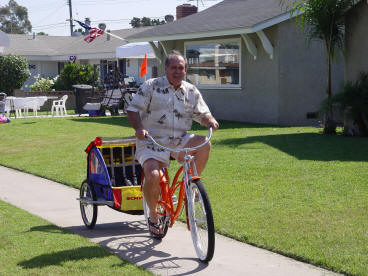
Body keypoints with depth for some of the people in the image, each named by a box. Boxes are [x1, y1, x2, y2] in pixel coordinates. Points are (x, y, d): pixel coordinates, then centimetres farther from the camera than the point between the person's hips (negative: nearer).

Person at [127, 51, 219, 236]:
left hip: (179, 141, 3)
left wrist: (210, 121, -12)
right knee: (153, 176, -26)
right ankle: (153, 217, -1)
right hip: (152, 141, -3)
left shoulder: (191, 91, 11)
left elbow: (202, 114, 12)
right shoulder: (151, 86, 0)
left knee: (204, 143, -25)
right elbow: (133, 110, -3)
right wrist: (139, 128, -22)